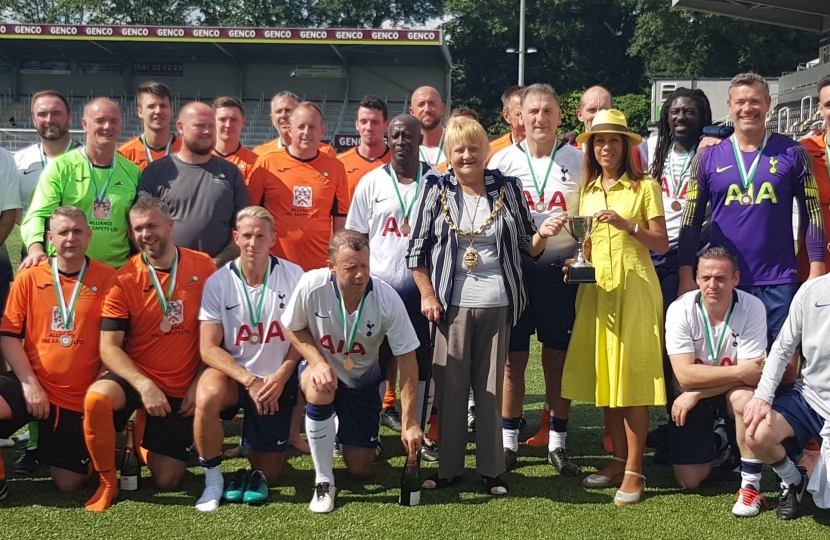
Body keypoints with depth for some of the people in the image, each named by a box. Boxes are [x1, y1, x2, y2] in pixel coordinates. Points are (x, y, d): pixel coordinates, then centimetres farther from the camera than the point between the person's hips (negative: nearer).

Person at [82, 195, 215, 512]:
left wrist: (198, 384, -5)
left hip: (181, 388, 1)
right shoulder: (124, 280, -9)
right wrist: (144, 384, -26)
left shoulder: (203, 267, -4)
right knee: (96, 398, -36)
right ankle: (108, 482, -11)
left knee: (167, 481, 0)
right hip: (135, 377, -1)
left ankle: (142, 443, 37)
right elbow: (109, 347, -12)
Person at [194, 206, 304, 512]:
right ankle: (213, 481, -15)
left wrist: (281, 376, -17)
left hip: (277, 381, 1)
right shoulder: (218, 282, -9)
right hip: (232, 373, -1)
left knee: (266, 476, 2)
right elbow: (209, 348, -11)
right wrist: (249, 381, -22)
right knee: (207, 397, -38)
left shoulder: (293, 276, -8)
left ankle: (254, 444, 39)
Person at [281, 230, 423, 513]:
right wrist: (318, 362, -27)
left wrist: (409, 422, -24)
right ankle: (324, 482, -20)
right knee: (320, 391, -39)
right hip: (323, 366, -1)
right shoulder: (311, 285, -28)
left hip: (363, 380, 1)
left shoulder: (387, 299, -28)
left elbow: (408, 361, -22)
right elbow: (294, 328, -8)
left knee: (360, 469, 2)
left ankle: (345, 428, 38)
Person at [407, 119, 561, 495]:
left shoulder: (507, 190, 6)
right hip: (451, 304, -1)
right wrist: (428, 296, -3)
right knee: (450, 387, 4)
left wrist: (542, 235, -10)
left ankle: (492, 470, 15)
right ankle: (448, 468, 15)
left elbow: (526, 248, 11)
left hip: (497, 304, 1)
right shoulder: (436, 191, 3)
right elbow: (416, 250, 3)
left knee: (491, 388, 6)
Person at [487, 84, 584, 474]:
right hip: (514, 267, 0)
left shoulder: (577, 161, 6)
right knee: (513, 357, 5)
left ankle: (557, 442, 15)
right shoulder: (502, 161, 5)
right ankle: (509, 439, 16)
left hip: (561, 267, 0)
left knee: (558, 357, 5)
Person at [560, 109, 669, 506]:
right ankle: (619, 461, 17)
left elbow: (661, 244, -6)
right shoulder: (587, 191, 14)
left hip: (634, 288, -5)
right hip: (596, 289, 5)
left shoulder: (644, 187, -2)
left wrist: (628, 225, -20)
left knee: (632, 378, -5)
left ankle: (634, 471, 0)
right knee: (604, 377, 6)